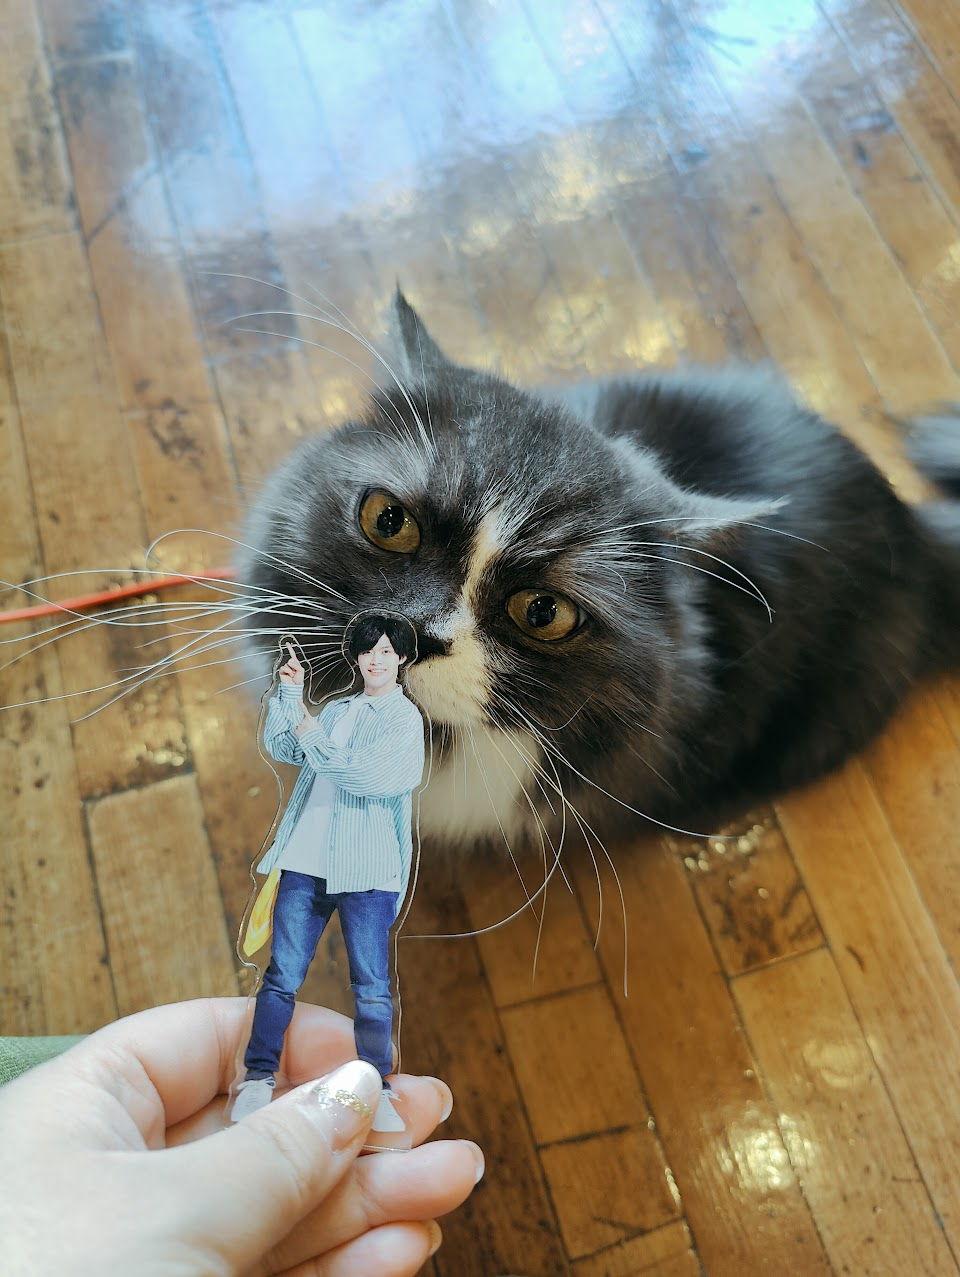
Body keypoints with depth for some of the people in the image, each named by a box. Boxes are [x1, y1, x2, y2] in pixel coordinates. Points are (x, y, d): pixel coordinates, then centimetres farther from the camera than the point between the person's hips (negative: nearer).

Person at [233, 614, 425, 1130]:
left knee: (371, 987, 0)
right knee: (281, 977, 4)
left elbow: (369, 774, -14)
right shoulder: (336, 710, 20)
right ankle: (258, 1078, 12)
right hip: (306, 861, 5)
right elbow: (280, 747, 13)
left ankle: (375, 1089, 11)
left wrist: (313, 739, -6)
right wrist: (289, 692, 4)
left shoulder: (404, 718, 0)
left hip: (365, 869, -4)